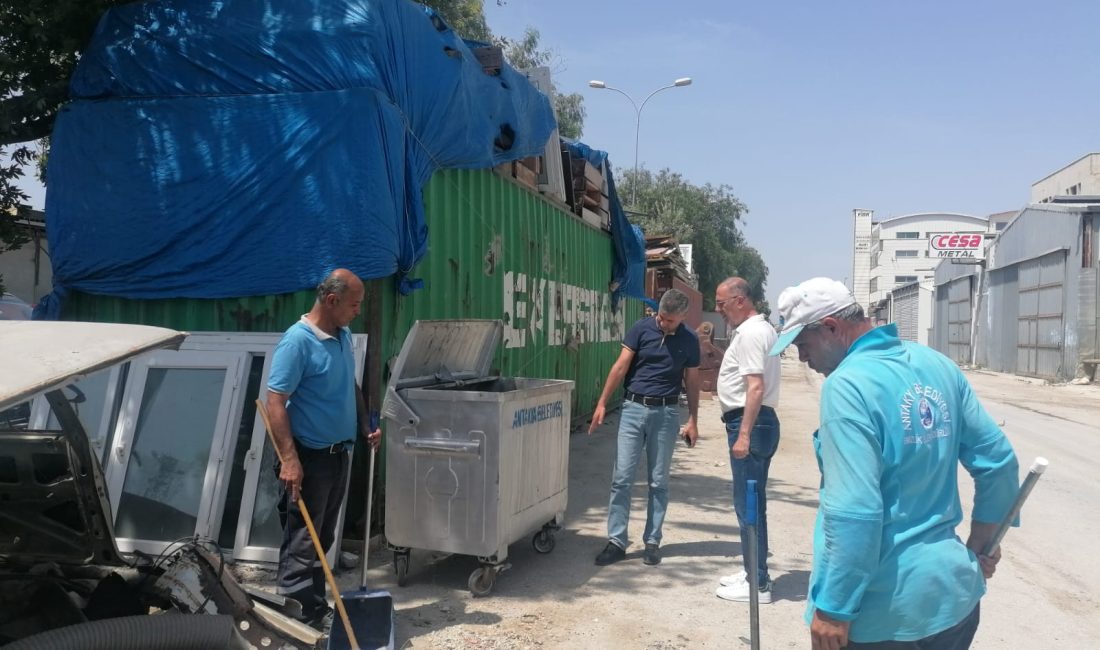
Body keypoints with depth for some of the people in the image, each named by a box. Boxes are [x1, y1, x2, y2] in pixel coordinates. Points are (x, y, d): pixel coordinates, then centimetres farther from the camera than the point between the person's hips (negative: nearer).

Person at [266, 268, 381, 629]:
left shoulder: (343, 335, 7)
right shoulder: (297, 341, -19)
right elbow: (275, 402, -22)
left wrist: (366, 425, 12)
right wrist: (289, 459, -27)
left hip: (339, 453, 8)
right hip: (310, 457, -8)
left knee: (322, 538, 17)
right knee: (301, 543, -1)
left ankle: (316, 610, 29)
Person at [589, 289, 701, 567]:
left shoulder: (689, 340, 1)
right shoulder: (641, 329, -3)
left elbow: (691, 381, 8)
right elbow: (620, 366, -3)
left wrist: (693, 421, 6)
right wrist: (602, 403, -7)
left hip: (666, 412, 1)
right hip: (634, 408, 0)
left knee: (658, 482, 7)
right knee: (621, 478, -2)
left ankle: (652, 541, 17)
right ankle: (616, 541, 5)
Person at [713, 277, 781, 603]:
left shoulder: (750, 333, -16)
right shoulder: (760, 329, 17)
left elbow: (756, 387, -24)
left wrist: (743, 434, -26)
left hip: (749, 423, -11)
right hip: (756, 422, 11)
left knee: (749, 505, -5)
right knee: (751, 503, 16)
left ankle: (757, 584, 2)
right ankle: (754, 572, 26)